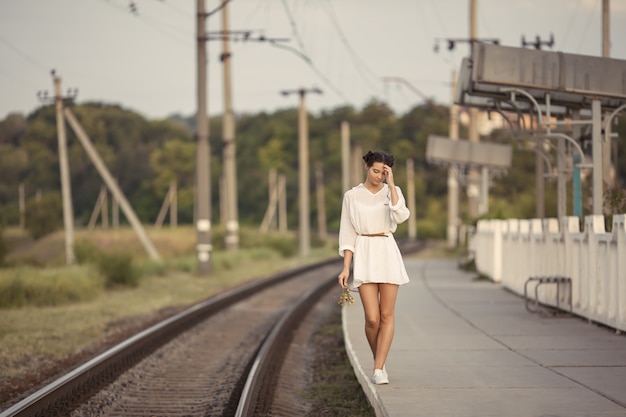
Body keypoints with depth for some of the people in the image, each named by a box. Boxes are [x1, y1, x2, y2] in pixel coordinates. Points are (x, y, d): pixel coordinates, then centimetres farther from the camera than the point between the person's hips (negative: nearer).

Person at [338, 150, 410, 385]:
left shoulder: (392, 192, 6)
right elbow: (348, 234, 5)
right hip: (364, 255, -1)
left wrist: (391, 184, -13)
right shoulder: (352, 196, 5)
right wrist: (345, 268, -2)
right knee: (372, 318, -7)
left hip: (388, 253, 1)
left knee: (386, 315, -4)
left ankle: (378, 370, -1)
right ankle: (380, 362, 16)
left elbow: (401, 217, -15)